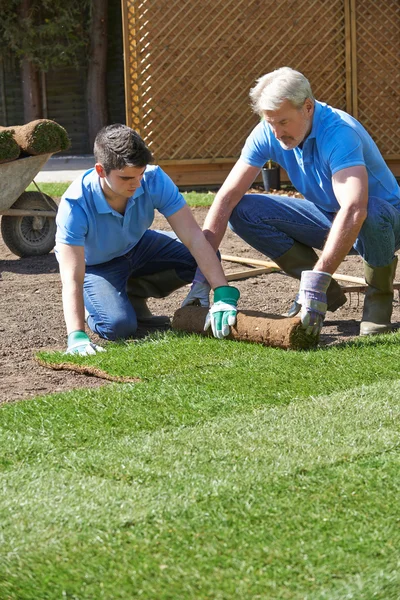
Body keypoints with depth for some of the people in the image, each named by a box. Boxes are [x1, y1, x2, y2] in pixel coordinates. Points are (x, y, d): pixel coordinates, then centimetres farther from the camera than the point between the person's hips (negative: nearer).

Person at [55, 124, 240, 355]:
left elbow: (194, 237, -30)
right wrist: (77, 336, -55)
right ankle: (93, 304, 7)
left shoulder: (153, 180, -28)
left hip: (137, 247, 4)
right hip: (95, 265, -4)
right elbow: (71, 279, -41)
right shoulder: (75, 205, -37)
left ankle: (134, 294, 6)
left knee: (202, 258, -18)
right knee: (119, 325, -30)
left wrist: (224, 294, -40)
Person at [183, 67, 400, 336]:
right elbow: (227, 197, -15)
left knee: (371, 212, -41)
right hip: (327, 218, 6)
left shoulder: (339, 133, -32)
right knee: (243, 211, -13)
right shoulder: (268, 134, -14)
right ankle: (328, 291, -3)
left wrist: (316, 283, -53)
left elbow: (354, 210, -47)